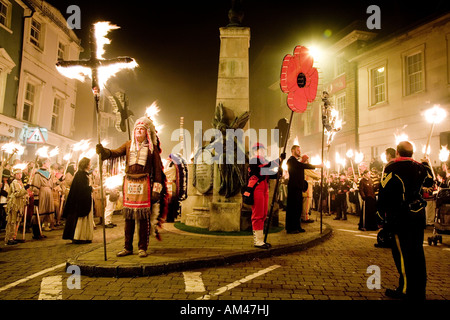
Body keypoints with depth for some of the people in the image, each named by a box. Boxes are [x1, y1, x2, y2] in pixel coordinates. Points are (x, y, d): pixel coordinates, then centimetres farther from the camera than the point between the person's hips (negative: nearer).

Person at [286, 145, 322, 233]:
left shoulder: (296, 162, 23)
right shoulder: (291, 160, -9)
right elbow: (303, 166, -20)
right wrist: (317, 166, -14)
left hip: (298, 187, 10)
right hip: (293, 187, -10)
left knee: (298, 208, 11)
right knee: (292, 207, -6)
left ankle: (297, 227, 18)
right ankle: (290, 228, -1)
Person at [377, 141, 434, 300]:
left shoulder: (391, 167, -12)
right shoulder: (420, 167, 5)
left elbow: (384, 192, -15)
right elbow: (430, 181, 27)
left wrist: (382, 212, -3)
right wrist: (427, 165, 41)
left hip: (400, 217, -6)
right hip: (418, 214, 6)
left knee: (402, 251, 1)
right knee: (417, 251, 14)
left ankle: (405, 290, 8)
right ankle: (419, 290, 27)